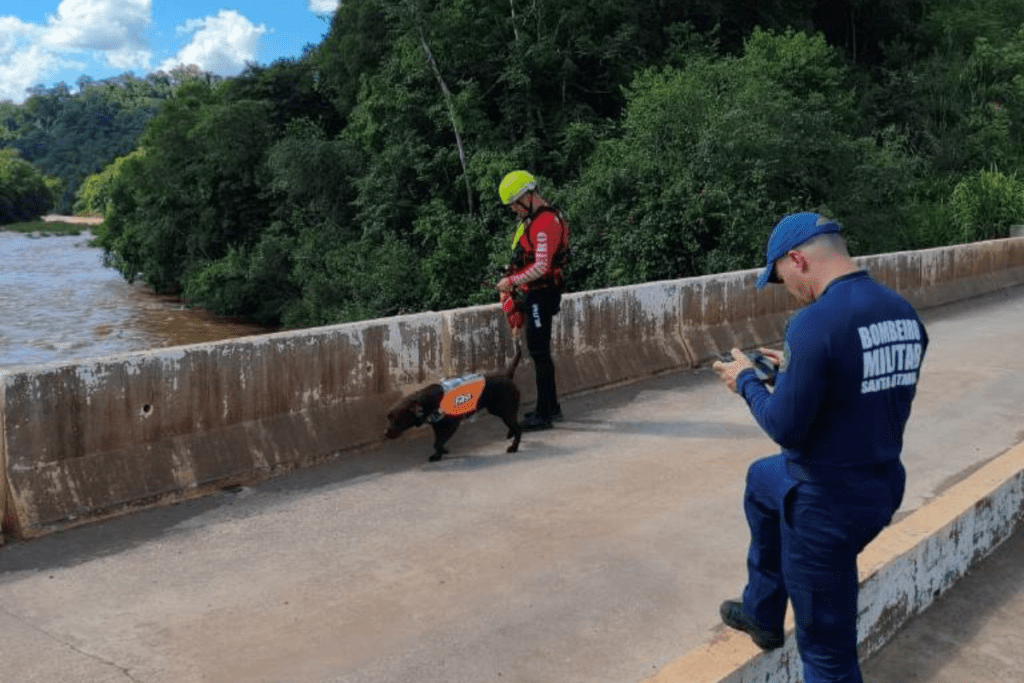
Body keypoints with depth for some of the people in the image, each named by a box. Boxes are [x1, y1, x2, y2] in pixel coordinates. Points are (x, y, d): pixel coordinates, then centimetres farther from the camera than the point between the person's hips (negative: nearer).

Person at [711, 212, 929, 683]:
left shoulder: (815, 322, -26)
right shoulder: (904, 313, 0)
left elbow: (785, 427, -23)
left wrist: (747, 381, -5)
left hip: (827, 502, -9)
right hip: (882, 484, 9)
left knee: (826, 645, 9)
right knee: (762, 480, 34)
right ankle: (761, 615, 47)